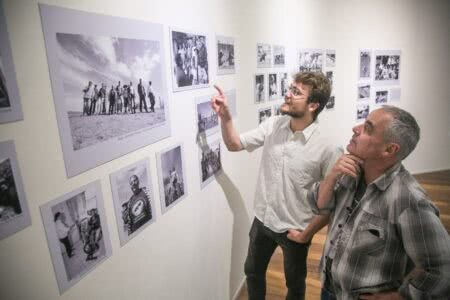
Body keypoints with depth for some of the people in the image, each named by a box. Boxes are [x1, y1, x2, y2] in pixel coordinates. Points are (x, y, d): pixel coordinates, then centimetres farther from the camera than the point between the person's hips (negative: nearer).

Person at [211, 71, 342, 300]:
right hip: (262, 220, 4)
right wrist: (225, 116, -18)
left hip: (295, 229, -3)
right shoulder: (272, 126, -9)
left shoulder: (325, 149, -23)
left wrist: (308, 233, -11)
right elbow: (235, 144, -1)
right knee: (252, 271, 25)